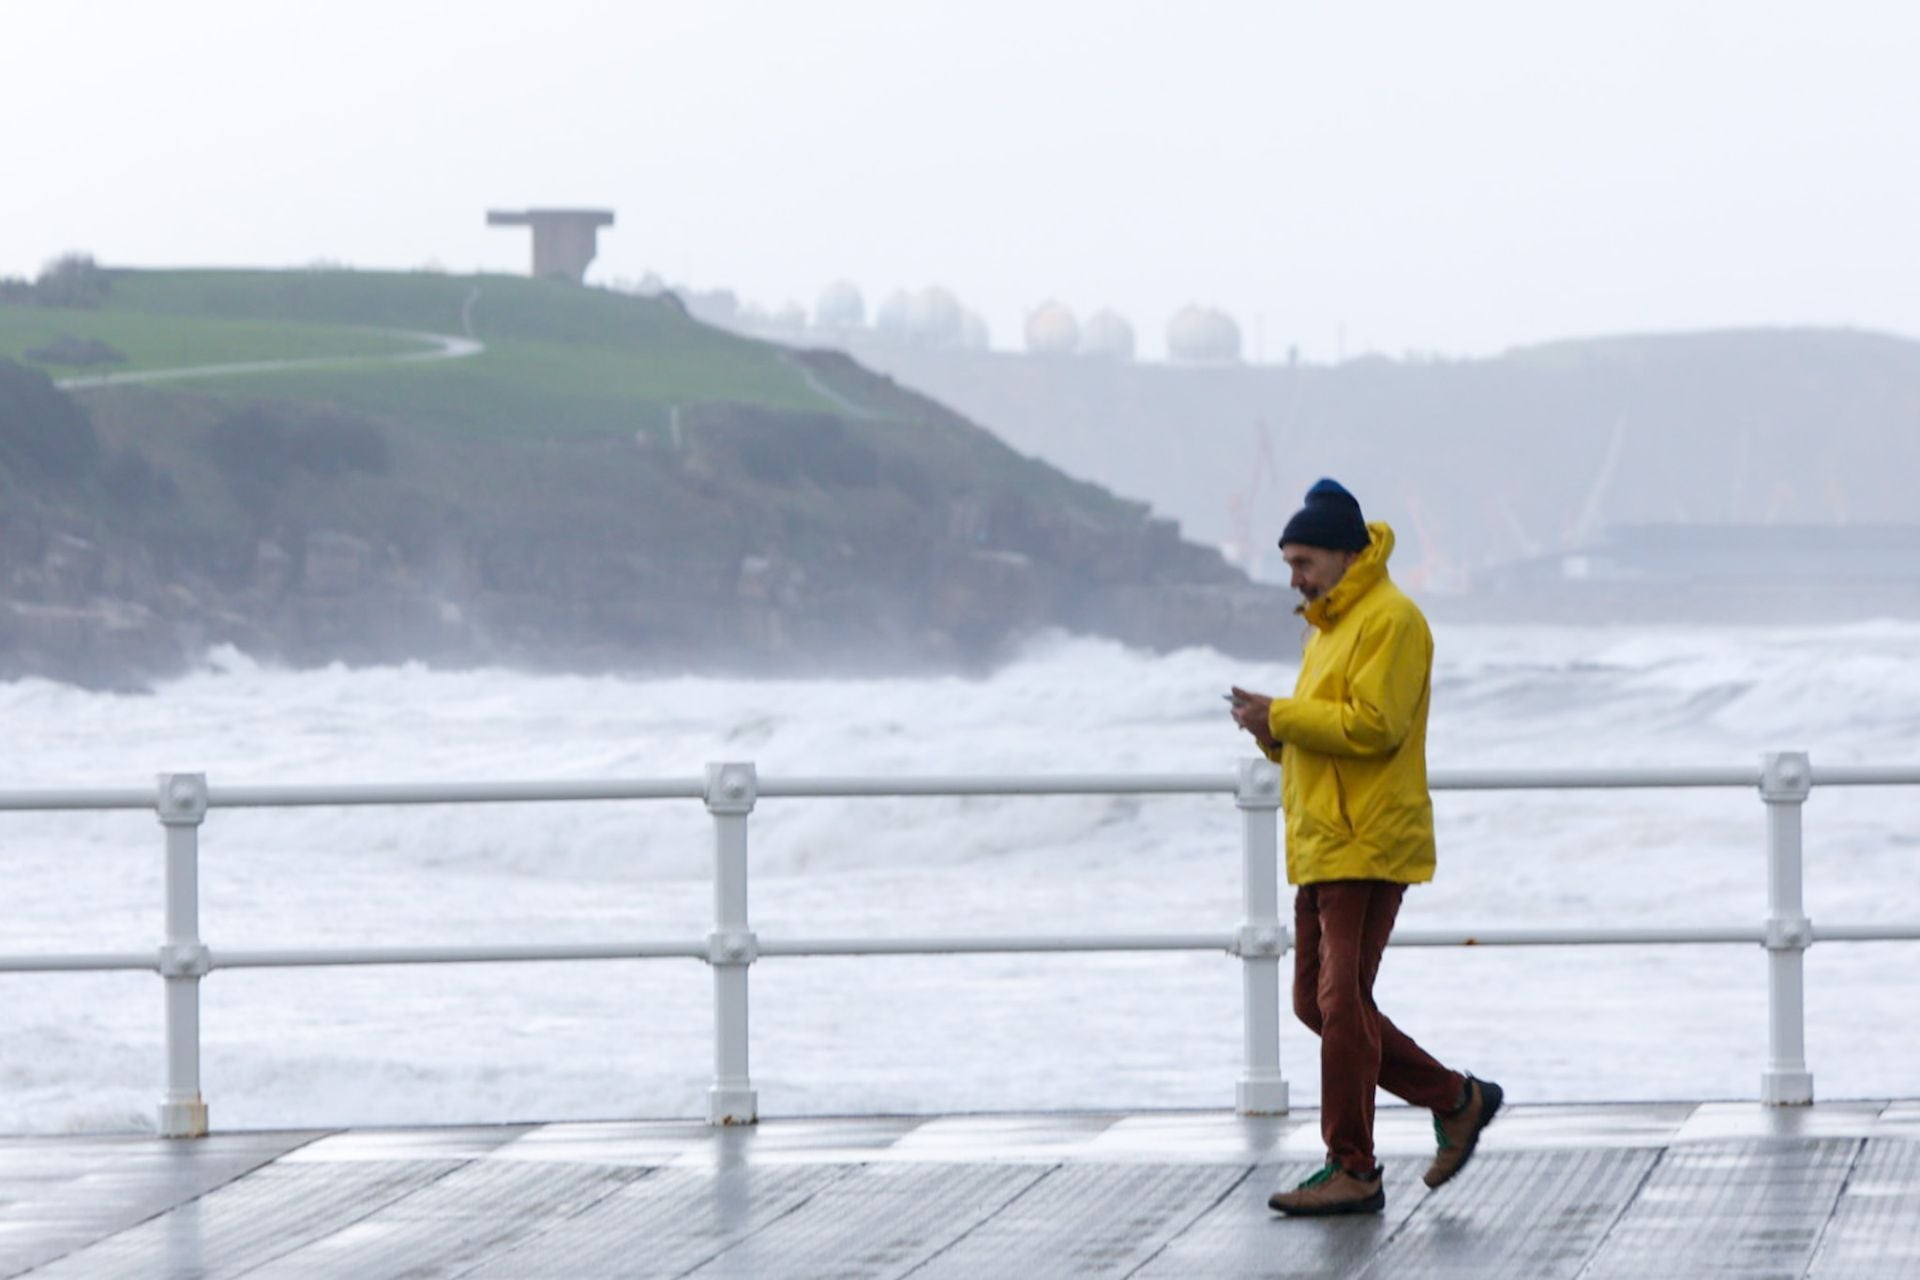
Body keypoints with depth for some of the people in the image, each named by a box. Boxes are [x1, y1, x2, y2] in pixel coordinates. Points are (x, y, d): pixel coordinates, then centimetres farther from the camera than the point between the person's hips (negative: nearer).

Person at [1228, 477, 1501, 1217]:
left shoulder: (1391, 622, -11)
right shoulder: (1328, 628, 21)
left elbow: (1372, 725, -22)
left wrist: (1281, 716, -15)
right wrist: (1272, 729, 2)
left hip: (1368, 848, -10)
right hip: (1321, 848, 10)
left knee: (1341, 1004, -10)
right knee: (1316, 1004, 11)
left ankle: (1352, 1171, -6)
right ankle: (1456, 1101, 20)